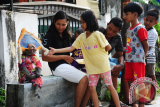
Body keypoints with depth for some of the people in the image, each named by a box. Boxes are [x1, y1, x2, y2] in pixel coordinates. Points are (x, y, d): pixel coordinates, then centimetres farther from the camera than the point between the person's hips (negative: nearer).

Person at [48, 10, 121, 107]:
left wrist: (99, 52, 2)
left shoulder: (97, 34, -12)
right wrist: (56, 50, -7)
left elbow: (108, 47, -12)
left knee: (110, 86, 1)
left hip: (103, 65, -5)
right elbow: (71, 48, 0)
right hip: (92, 67, 5)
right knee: (92, 88, 2)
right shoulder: (81, 37, 4)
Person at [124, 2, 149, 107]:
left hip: (138, 61, -9)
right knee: (131, 82, 12)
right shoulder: (129, 30, 15)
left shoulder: (140, 28, -11)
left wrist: (142, 58, -5)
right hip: (129, 60, 9)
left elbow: (146, 46, -9)